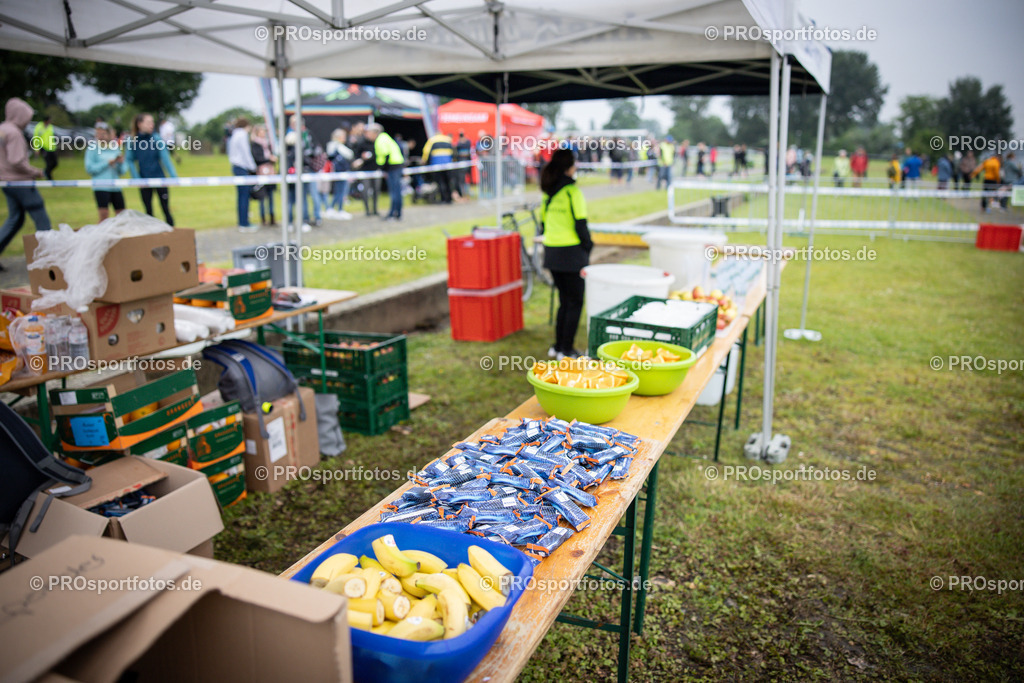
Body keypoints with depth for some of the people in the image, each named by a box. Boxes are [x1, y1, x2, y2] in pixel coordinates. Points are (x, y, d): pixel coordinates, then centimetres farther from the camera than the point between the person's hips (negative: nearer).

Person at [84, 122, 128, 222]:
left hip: (115, 187, 4)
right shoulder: (92, 149, 2)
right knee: (104, 215, -13)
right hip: (100, 187, -4)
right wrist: (107, 163, -10)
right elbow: (89, 168, -6)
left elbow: (123, 172, 13)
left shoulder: (115, 149, 13)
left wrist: (121, 162, -7)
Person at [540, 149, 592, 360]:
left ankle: (557, 346, 22)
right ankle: (566, 351, 4)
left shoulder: (548, 193, 9)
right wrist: (588, 246, -4)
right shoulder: (572, 191, -13)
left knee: (564, 301, 18)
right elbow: (580, 224, -15)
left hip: (551, 253, 7)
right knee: (575, 302, 3)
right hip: (571, 253, -7)